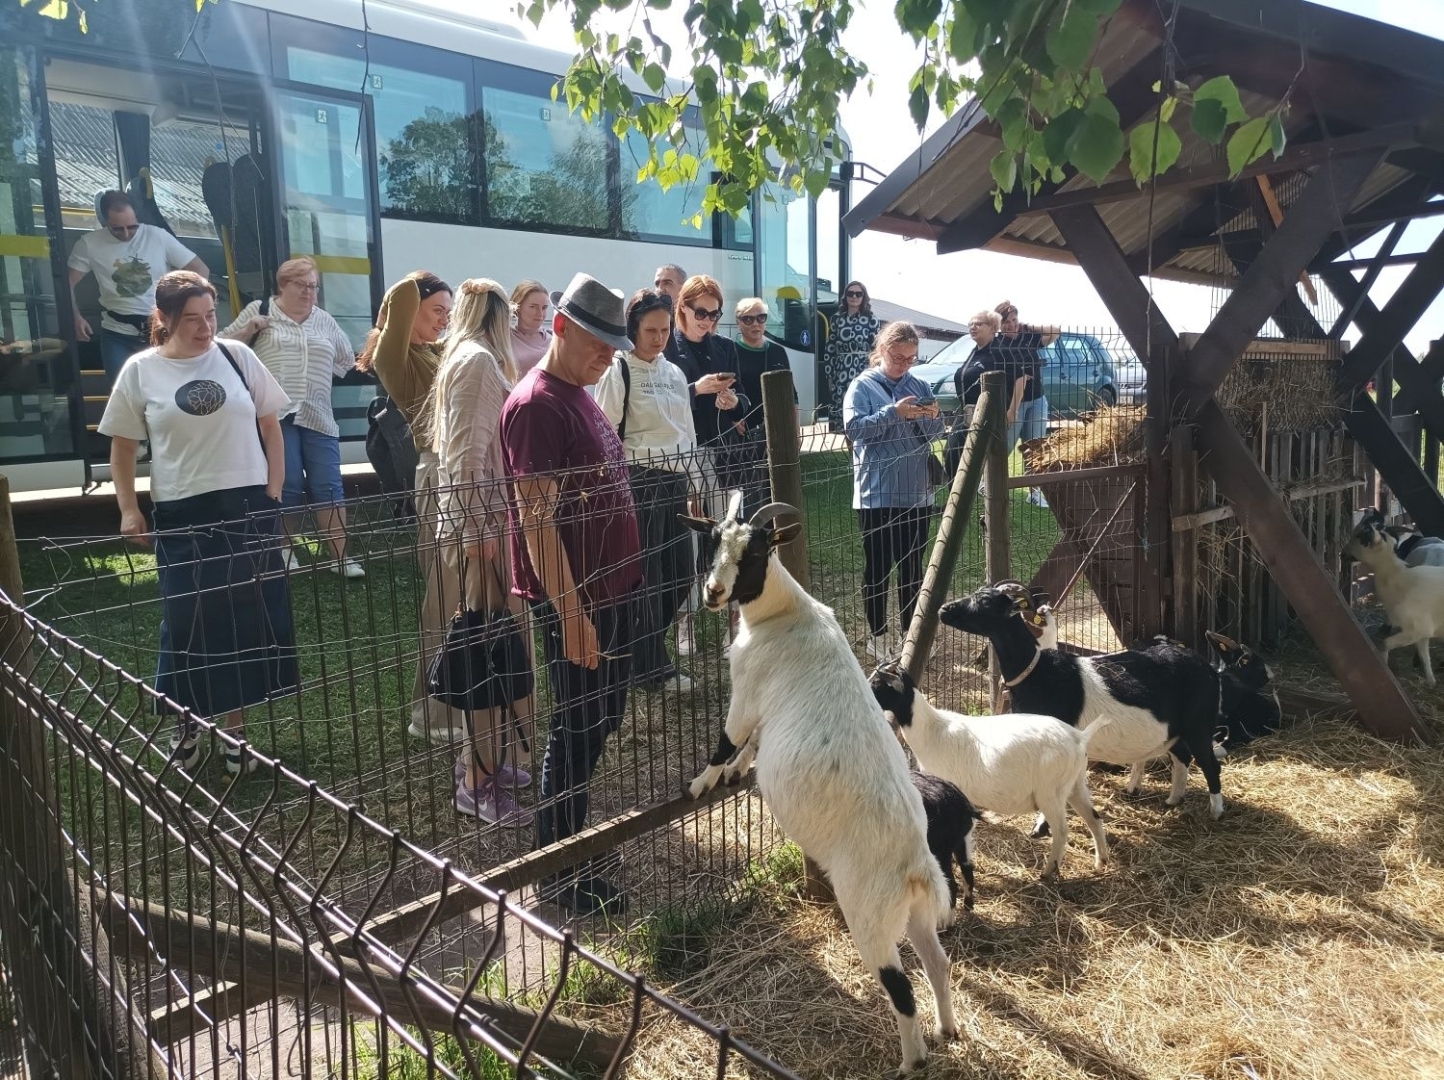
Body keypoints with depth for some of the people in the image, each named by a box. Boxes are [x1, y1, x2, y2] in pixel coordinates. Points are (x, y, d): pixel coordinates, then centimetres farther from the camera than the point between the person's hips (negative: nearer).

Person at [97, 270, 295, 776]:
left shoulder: (236, 356, 0)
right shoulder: (141, 370, -1)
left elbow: (270, 426, 6)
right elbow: (122, 445, 7)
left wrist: (274, 492, 0)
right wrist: (129, 509, -1)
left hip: (248, 506, 1)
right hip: (182, 513, -1)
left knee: (247, 616, 6)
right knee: (186, 619, 6)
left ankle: (234, 725, 22)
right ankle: (186, 720, 29)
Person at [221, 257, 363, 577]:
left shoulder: (325, 321, 17)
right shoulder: (259, 310, 7)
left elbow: (348, 359, 25)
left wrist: (318, 371, 11)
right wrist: (248, 330, -9)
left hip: (318, 416, 3)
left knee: (328, 486, -1)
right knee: (288, 485, -3)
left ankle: (340, 557, 2)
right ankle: (285, 550, 15)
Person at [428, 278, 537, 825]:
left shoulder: (461, 358, 20)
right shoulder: (480, 360, -9)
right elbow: (470, 453, -18)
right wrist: (481, 527, -21)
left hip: (475, 520, 10)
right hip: (479, 523, -10)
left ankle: (483, 761, 23)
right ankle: (479, 781, 0)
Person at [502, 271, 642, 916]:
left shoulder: (580, 396, 13)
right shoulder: (535, 405, -17)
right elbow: (537, 520, -22)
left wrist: (614, 591, 19)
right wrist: (571, 614, -23)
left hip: (611, 585, 9)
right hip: (574, 599, -9)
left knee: (603, 718, 19)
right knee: (576, 729, 1)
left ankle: (569, 831, 37)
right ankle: (557, 873, 18)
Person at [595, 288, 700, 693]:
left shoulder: (674, 373, 13)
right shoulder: (619, 373, -6)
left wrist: (694, 486, 16)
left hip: (675, 481, 7)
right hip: (639, 482, -7)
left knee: (680, 574, 8)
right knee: (647, 577, 1)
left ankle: (640, 647, 29)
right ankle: (652, 667, 14)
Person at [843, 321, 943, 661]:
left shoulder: (918, 385, 9)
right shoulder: (862, 386, -3)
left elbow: (934, 434, 9)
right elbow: (853, 427, -16)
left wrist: (932, 418, -13)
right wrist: (894, 413, -25)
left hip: (916, 492, 4)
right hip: (877, 494, -4)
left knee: (912, 566, 12)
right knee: (877, 568, 5)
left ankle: (911, 633, 24)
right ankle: (877, 636, 17)